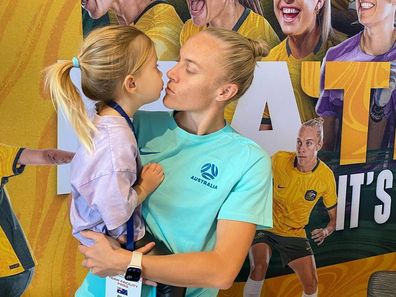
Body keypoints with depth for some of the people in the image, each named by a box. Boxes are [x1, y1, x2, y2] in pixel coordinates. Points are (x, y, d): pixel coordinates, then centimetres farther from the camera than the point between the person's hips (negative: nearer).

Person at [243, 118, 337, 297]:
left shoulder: (326, 176, -12)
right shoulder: (279, 159, -17)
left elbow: (333, 211, 1)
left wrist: (327, 230, -18)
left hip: (295, 234, 2)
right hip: (265, 226, -2)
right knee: (259, 267, -28)